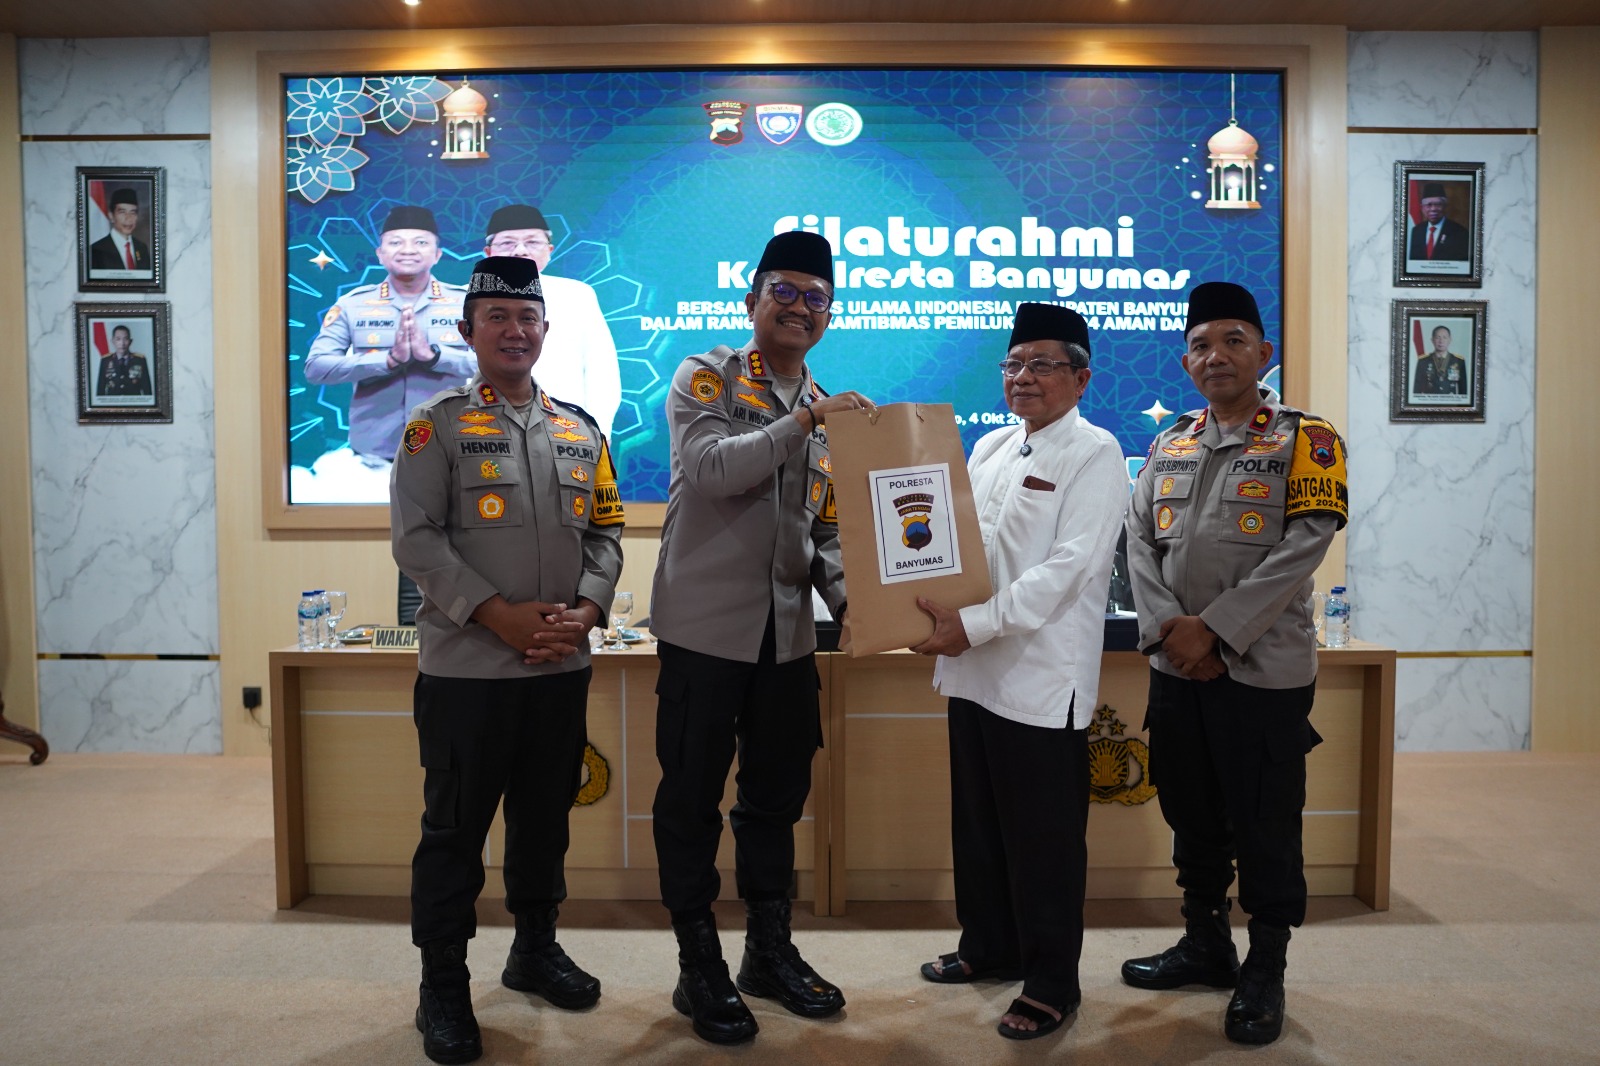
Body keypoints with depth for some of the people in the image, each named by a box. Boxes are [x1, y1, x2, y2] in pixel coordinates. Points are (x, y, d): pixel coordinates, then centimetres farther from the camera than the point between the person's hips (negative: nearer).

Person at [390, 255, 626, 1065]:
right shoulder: (436, 426, -2)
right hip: (465, 666, -4)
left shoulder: (581, 432, 11)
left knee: (546, 816, 16)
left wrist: (584, 611, -6)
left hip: (562, 667, 5)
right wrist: (499, 614, -17)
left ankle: (535, 948, 34)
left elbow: (606, 532, 11)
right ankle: (443, 984, 17)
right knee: (455, 829, 4)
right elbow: (414, 536, -10)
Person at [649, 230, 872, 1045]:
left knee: (777, 794, 15)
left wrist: (849, 597, -4)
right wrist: (805, 420, -23)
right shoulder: (705, 379, -4)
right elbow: (712, 467, -24)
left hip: (787, 633, 6)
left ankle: (770, 952, 32)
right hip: (705, 626, -5)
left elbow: (824, 531, 13)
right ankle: (699, 969, 21)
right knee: (693, 797, 5)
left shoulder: (828, 412, 12)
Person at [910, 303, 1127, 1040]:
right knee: (977, 826, 18)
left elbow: (1068, 568, -18)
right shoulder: (989, 447, 14)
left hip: (1042, 679, -7)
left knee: (1044, 841, 4)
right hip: (975, 671, 7)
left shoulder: (1094, 455, -8)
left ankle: (1051, 984, 19)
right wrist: (937, 609, 0)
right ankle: (987, 945, 36)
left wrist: (974, 625, -23)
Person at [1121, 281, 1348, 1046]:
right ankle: (1205, 942, 33)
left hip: (1262, 669, -5)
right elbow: (1140, 541, 5)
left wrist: (1214, 630, -17)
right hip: (1175, 669, 5)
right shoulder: (1168, 446, 12)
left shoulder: (1305, 439, -3)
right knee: (1191, 814, 15)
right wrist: (1167, 629, -10)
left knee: (1265, 827, 4)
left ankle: (1265, 970, 20)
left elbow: (1303, 546, -13)